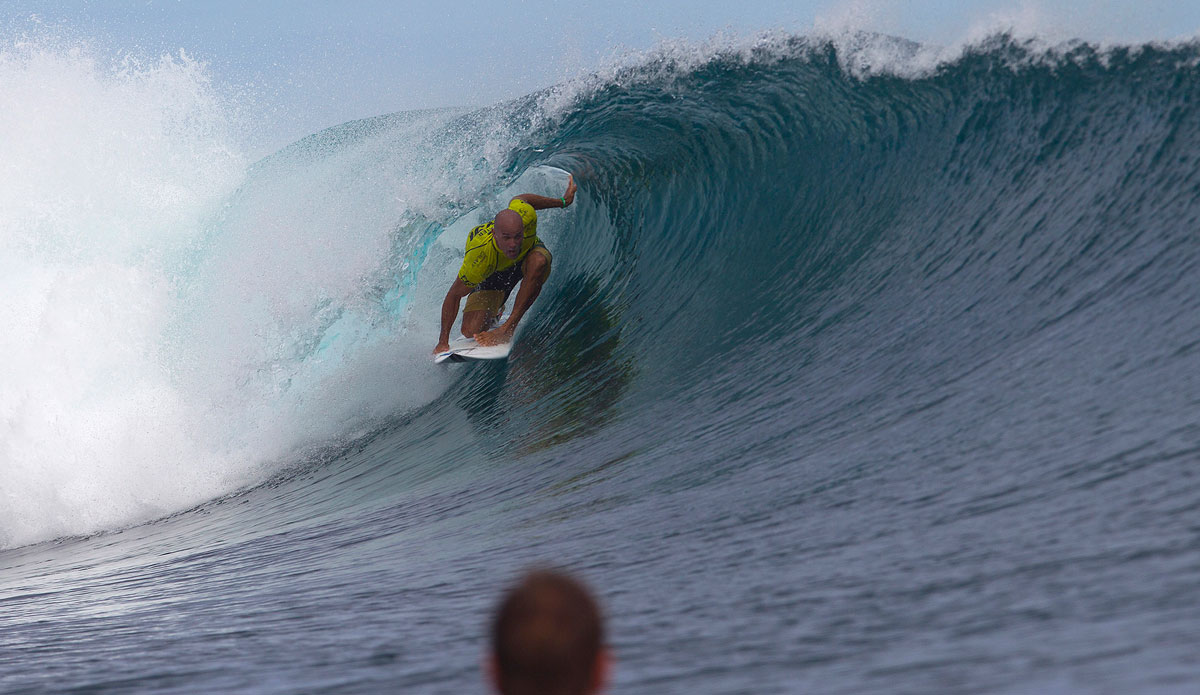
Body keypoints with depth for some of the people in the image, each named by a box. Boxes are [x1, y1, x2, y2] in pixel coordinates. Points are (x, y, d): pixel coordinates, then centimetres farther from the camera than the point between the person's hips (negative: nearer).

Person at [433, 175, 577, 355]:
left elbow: (520, 198, -12)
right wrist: (443, 341, -27)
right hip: (494, 274, 0)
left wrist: (562, 202, 2)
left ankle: (508, 329, -29)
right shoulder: (481, 256, -42)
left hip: (529, 255, 0)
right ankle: (495, 314, 26)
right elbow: (454, 295, -28)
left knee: (538, 261, -39)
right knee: (471, 331, -14)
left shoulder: (525, 215, -40)